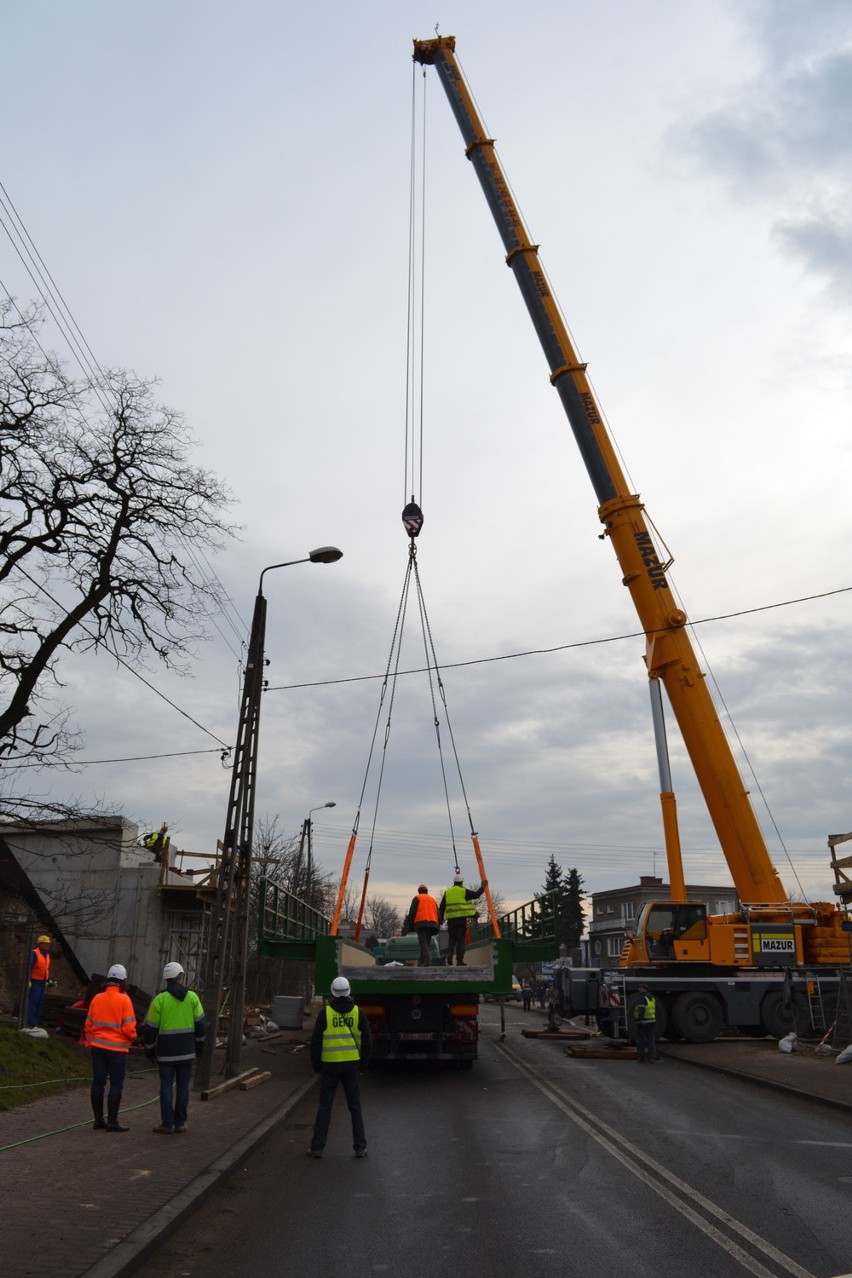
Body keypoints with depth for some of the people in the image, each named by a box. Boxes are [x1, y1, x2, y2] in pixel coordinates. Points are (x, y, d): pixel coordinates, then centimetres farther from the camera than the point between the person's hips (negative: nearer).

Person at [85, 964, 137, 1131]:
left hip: (98, 1047, 5)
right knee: (116, 1085, 3)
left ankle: (98, 1120, 18)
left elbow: (89, 1024, 10)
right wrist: (133, 1037, 6)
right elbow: (128, 1027, -14)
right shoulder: (124, 1000, -12)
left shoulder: (97, 998, 3)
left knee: (98, 1082, 12)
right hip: (117, 1048, -5)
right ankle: (112, 1121, 4)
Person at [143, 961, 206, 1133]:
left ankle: (167, 1124, 8)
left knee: (166, 1087, 6)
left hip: (166, 1052, -2)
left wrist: (149, 1050, 8)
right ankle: (180, 1123, 15)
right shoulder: (192, 997, -1)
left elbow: (150, 1028, -4)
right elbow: (200, 1024, 2)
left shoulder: (159, 999, -7)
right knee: (183, 1087, 10)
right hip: (187, 1051, 2)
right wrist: (199, 1044, 14)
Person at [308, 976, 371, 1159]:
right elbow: (367, 1041, 1)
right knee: (355, 1107, 10)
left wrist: (316, 1065, 8)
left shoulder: (325, 1013, -6)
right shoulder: (358, 1013, -2)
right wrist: (363, 1063, 12)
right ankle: (360, 1147, 10)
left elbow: (316, 1041, -4)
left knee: (324, 1107, 9)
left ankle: (317, 1147, 10)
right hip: (351, 1065, 1)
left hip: (329, 1066, -1)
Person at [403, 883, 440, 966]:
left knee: (423, 944, -12)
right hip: (432, 924, 5)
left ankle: (428, 962, -29)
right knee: (426, 944, 13)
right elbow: (437, 914, 20)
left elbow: (412, 912, -1)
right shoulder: (433, 899, 25)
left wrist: (410, 925, 1)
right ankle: (422, 963, 9)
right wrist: (437, 927, 20)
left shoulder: (417, 898, 11)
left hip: (421, 923, -5)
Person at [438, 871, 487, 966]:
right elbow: (476, 895, 3)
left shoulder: (447, 892, 11)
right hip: (461, 918, -3)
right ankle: (459, 960, -3)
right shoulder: (464, 891, -1)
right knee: (461, 940, 0)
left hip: (450, 919, 4)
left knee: (451, 939, 14)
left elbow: (442, 907, 12)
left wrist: (441, 918, 19)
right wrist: (482, 887, 18)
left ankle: (449, 957, -2)